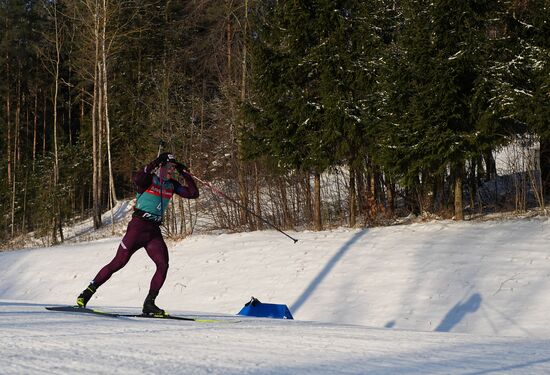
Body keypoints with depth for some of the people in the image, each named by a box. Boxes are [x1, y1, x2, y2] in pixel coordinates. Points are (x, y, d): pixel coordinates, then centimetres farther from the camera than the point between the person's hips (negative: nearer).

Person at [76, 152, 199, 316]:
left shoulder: (171, 185, 10)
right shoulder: (149, 179, -7)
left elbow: (193, 193, 10)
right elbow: (137, 178, -31)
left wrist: (185, 174, 1)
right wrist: (156, 162, -33)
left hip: (155, 232, 5)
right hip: (138, 227, -5)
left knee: (163, 265, -13)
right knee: (118, 263, -6)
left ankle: (149, 303, -4)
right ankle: (87, 292, 5)